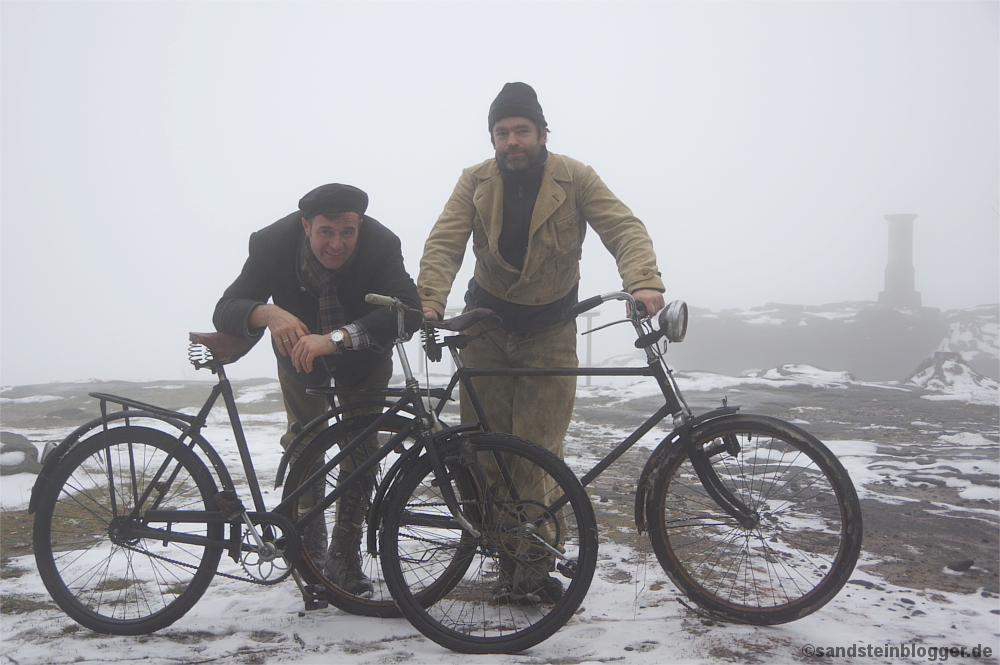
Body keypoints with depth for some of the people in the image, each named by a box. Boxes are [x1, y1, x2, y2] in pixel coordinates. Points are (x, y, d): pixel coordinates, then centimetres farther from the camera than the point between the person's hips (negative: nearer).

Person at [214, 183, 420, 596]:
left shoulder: (381, 244, -37)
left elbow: (409, 310, -50)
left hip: (362, 356, -1)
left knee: (360, 449, -5)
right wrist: (267, 313, -58)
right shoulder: (272, 244, -33)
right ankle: (310, 544, 20)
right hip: (299, 351, 1)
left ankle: (345, 554, 7)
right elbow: (225, 311, -35)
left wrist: (337, 338, -61)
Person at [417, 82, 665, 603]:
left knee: (538, 450, -8)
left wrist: (644, 282, -36)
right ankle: (509, 560, 15)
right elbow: (444, 243, -10)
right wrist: (429, 300, -26)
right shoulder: (475, 182, -2)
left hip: (548, 331, -2)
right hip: (487, 327, 2)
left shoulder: (575, 179, -8)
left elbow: (623, 229, -17)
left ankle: (534, 565, 2)